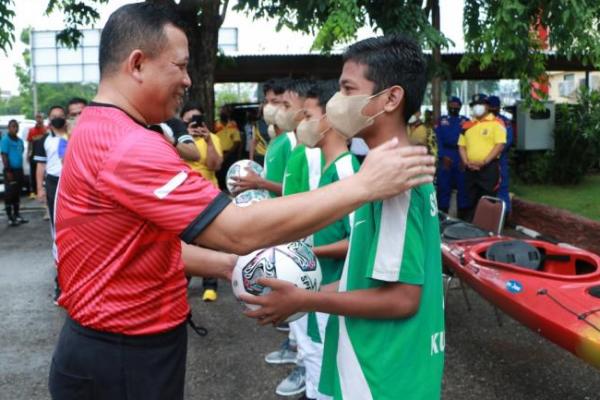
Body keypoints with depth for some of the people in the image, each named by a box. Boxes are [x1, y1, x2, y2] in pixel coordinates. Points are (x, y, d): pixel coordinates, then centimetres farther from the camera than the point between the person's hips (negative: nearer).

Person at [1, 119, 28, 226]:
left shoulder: (20, 140, 12)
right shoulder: (5, 140, -10)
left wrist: (21, 170, 17)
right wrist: (8, 171, -18)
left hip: (19, 170, 7)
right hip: (11, 170, -7)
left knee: (17, 194, 14)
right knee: (9, 195, -3)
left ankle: (17, 216, 23)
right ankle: (10, 218, 0)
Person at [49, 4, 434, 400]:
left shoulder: (100, 133, 9)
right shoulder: (129, 147, -27)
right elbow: (240, 232, -32)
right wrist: (363, 184, -27)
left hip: (114, 345, 10)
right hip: (123, 360, -10)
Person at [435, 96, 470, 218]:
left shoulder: (466, 121, 10)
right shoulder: (441, 121, 11)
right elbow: (438, 140, 2)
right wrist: (443, 156, -11)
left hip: (461, 158, 0)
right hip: (445, 157, 0)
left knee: (463, 187, 3)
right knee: (443, 187, 2)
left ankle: (463, 215, 10)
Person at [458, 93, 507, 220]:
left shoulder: (496, 123, -2)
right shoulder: (467, 125, 14)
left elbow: (500, 145, -10)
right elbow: (461, 146, 13)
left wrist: (484, 162, -17)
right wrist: (466, 162, -4)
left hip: (489, 168, -5)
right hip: (470, 169, 5)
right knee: (472, 201, 12)